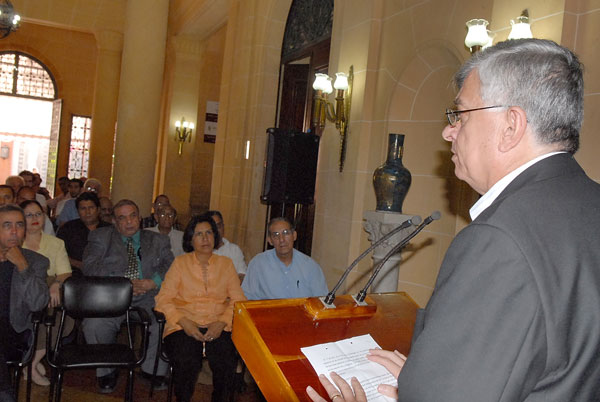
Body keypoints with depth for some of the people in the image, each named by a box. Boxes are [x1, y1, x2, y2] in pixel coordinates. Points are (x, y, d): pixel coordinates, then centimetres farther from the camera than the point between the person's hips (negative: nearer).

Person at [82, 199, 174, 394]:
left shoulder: (158, 241, 18)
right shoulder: (100, 237, 14)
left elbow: (171, 267, 5)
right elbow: (90, 268, -1)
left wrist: (152, 282, -15)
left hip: (147, 298, 1)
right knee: (94, 325, -30)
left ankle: (153, 369, 0)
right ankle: (107, 371, 0)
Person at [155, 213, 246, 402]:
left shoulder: (226, 263, 15)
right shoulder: (180, 263, 11)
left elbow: (238, 300, 7)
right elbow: (164, 299, 3)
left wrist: (222, 322, -11)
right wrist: (184, 322, -13)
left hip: (218, 327, 1)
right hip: (184, 326, -1)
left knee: (226, 362, -28)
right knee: (187, 362, -31)